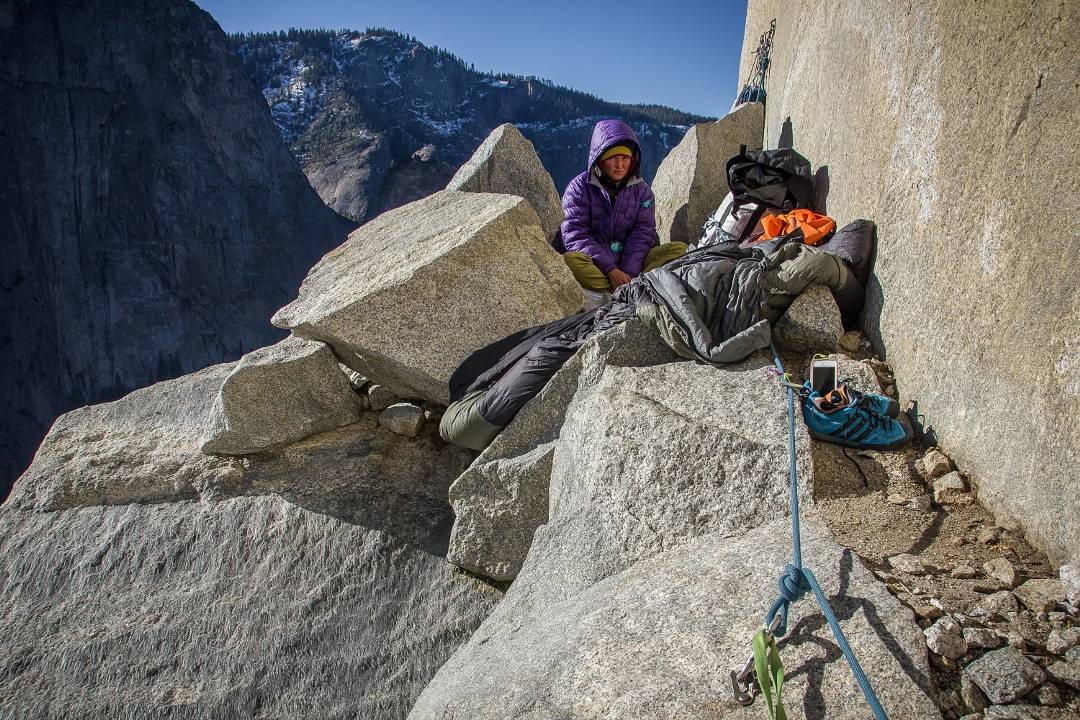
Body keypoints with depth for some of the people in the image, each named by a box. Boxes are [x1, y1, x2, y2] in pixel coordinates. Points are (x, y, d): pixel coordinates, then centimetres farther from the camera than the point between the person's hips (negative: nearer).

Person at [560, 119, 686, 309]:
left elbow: (643, 233, -3)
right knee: (569, 260, -34)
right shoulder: (579, 187, 0)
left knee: (679, 249, -18)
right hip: (594, 265, -3)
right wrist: (610, 270, -23)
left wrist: (629, 272, -21)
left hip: (631, 263, 3)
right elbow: (575, 235, -12)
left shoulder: (641, 190, 10)